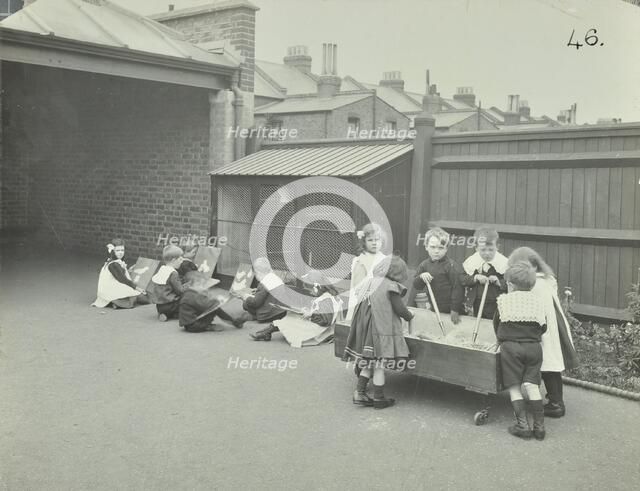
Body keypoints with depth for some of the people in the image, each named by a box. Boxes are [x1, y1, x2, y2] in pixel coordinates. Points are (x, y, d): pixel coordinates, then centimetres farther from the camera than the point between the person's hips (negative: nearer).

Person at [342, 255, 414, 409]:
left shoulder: (369, 283, 8)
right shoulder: (390, 287, -14)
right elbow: (399, 308, -12)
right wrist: (410, 316, 9)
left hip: (365, 328, 7)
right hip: (382, 331, -7)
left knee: (369, 363, 17)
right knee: (379, 365, 4)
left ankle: (359, 393, 14)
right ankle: (379, 399, 14)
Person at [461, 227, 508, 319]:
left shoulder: (503, 263, -14)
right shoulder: (471, 261, -8)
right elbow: (462, 279, -6)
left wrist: (499, 282, -29)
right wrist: (475, 278, -21)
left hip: (497, 306, -2)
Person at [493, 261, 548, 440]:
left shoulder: (504, 300, 5)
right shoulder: (537, 301, 10)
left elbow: (496, 324, 13)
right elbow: (543, 327, 12)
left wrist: (501, 339, 30)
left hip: (510, 346, -3)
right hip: (533, 347, 3)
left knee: (514, 388, 2)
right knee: (532, 386, 5)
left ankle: (522, 425, -2)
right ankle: (539, 425, 4)